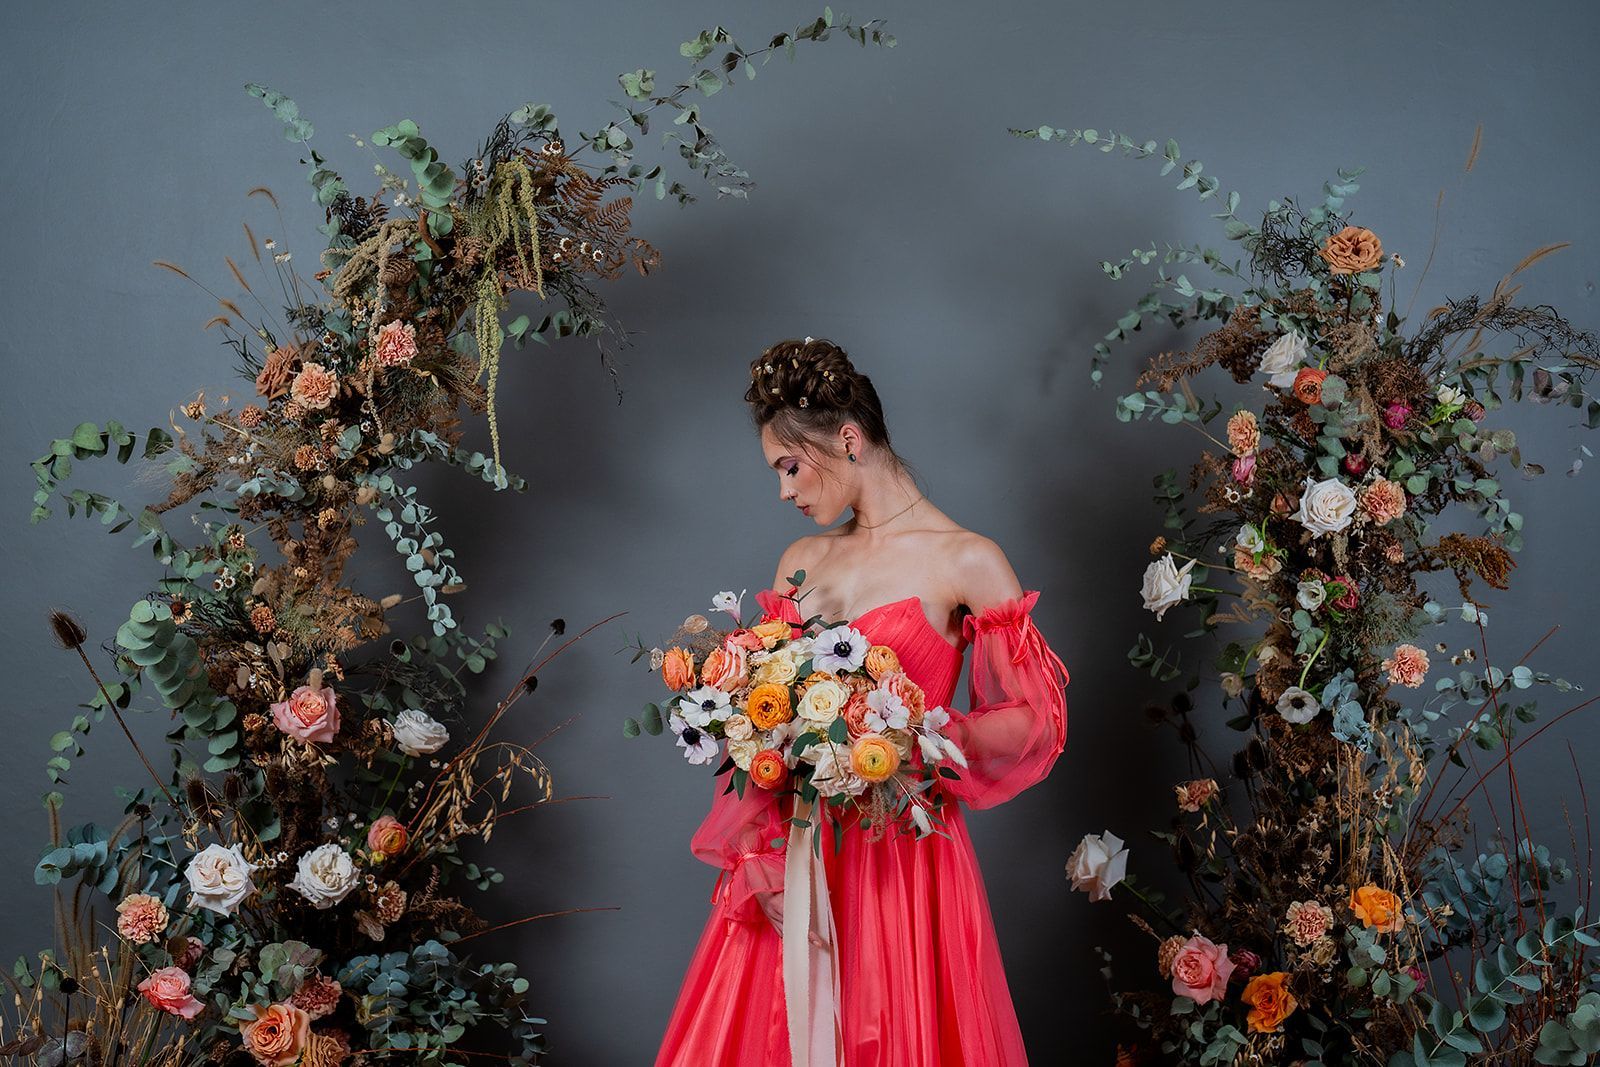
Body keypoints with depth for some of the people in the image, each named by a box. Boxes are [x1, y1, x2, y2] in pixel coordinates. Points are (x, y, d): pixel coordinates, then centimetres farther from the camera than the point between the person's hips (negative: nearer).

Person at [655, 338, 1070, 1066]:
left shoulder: (966, 563, -5)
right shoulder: (799, 562, 11)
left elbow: (1035, 721, -6)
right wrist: (755, 851, -3)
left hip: (905, 853, -5)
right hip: (790, 857, 5)